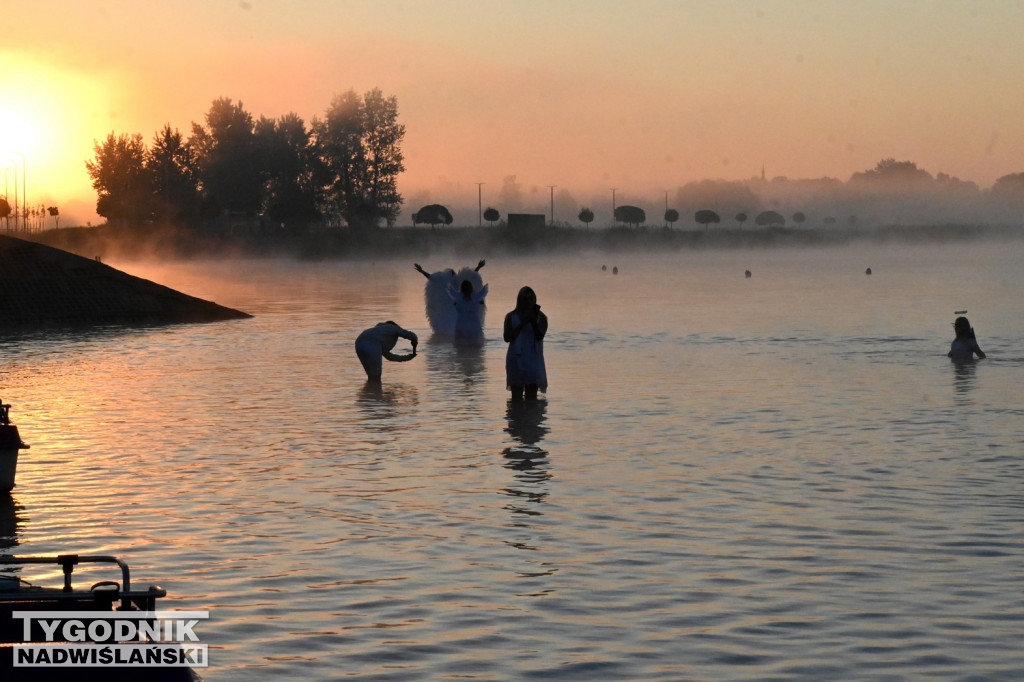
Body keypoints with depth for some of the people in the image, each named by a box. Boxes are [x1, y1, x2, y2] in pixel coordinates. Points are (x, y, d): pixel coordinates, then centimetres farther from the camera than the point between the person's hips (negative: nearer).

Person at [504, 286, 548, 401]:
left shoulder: (541, 317, 4)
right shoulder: (511, 317, 4)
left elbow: (539, 336, -10)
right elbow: (507, 338, -8)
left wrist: (533, 321, -25)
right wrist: (522, 323, -15)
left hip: (534, 360, 0)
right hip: (516, 360, 0)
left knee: (531, 397, -4)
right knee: (516, 397, 3)